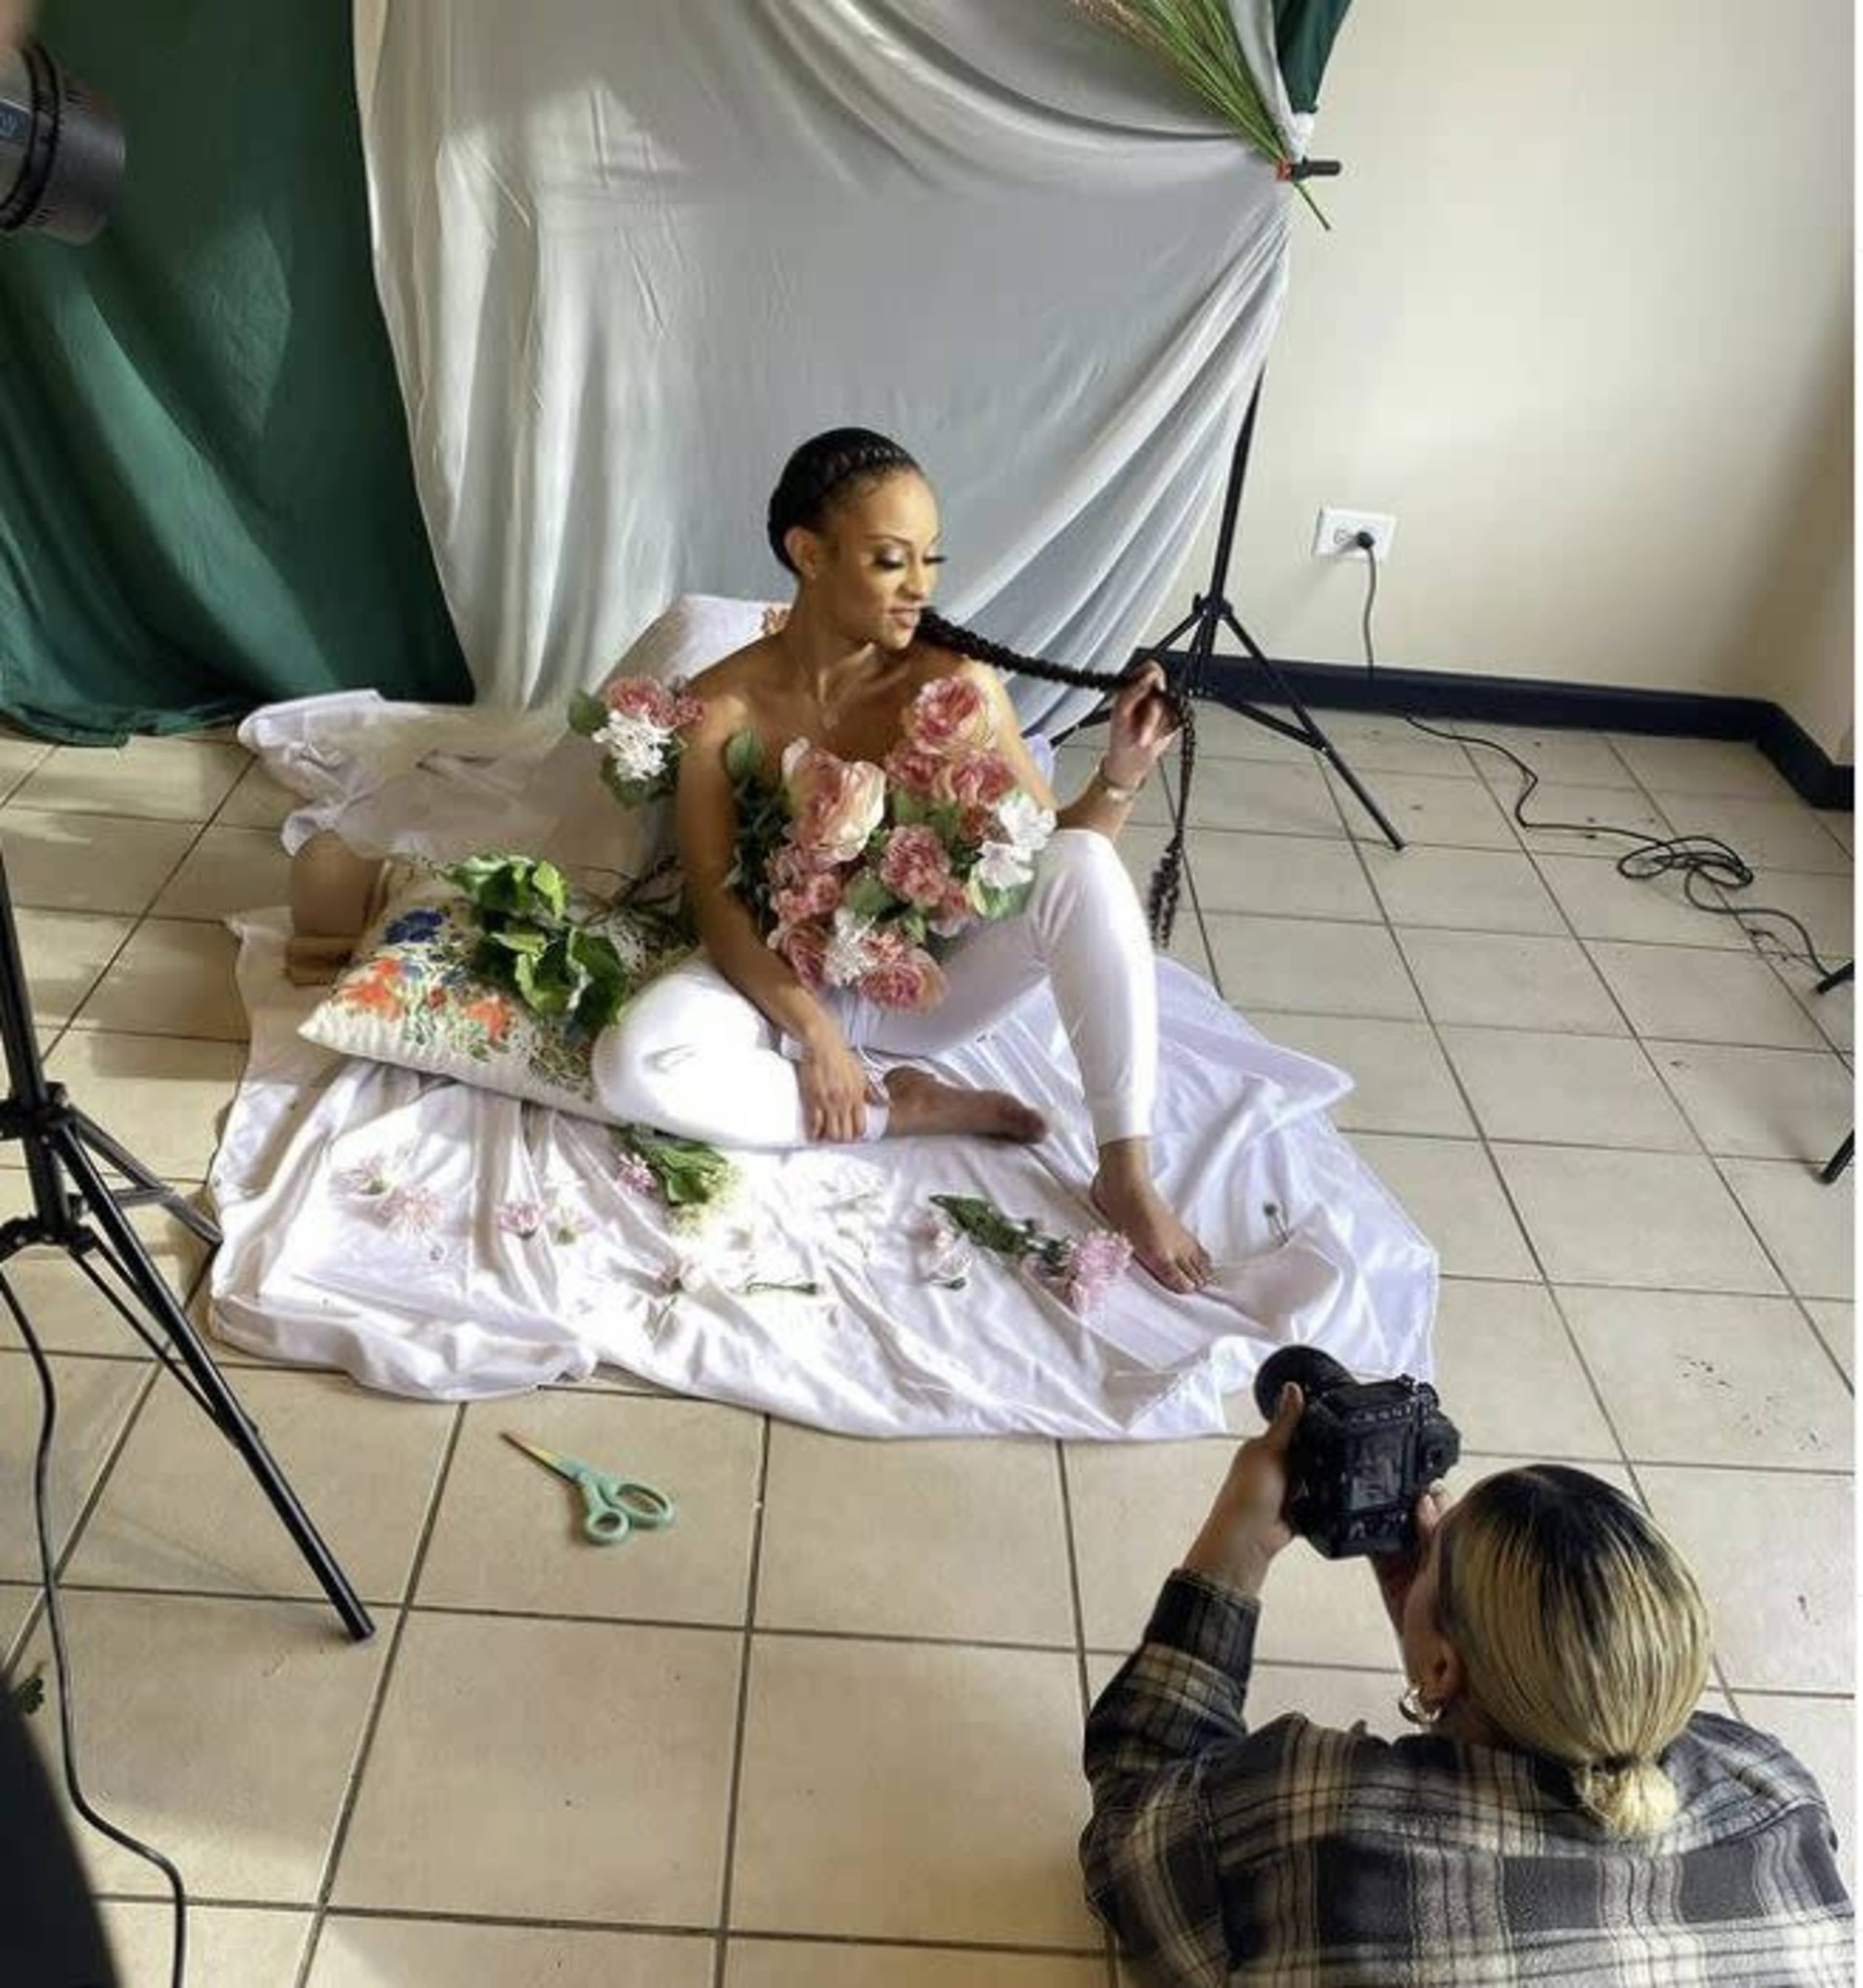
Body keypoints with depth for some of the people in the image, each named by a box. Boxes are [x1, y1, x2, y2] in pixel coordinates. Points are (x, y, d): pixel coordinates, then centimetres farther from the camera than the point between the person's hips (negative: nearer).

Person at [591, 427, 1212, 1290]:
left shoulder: (959, 682, -12)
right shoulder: (725, 703, -14)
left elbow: (1050, 849, -7)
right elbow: (716, 904, -14)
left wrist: (1122, 775, -27)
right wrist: (814, 1032, -26)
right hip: (789, 979, 0)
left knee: (1085, 866, -28)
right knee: (634, 1063, -31)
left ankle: (1125, 1175, -23)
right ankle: (906, 1108, -15)